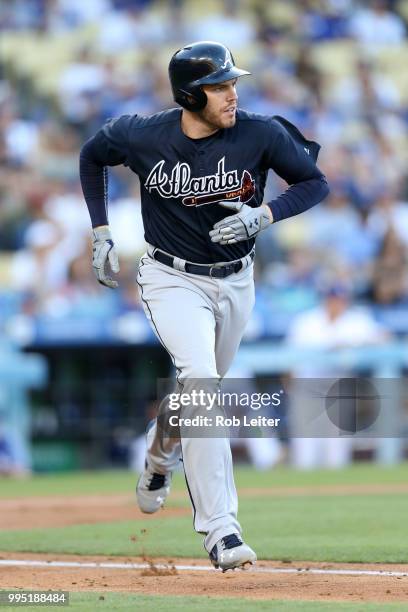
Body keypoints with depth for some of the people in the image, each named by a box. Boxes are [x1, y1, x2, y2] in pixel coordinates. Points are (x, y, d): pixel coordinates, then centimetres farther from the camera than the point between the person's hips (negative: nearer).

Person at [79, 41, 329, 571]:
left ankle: (161, 455, 56)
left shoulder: (261, 134, -17)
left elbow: (315, 182, -6)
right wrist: (101, 233, 2)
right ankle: (220, 529, -26)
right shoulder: (143, 136, -16)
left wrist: (262, 215, -23)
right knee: (201, 382, -24)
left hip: (235, 282, 3)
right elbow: (92, 155, 5)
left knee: (202, 387, 21)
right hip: (172, 280, -3)